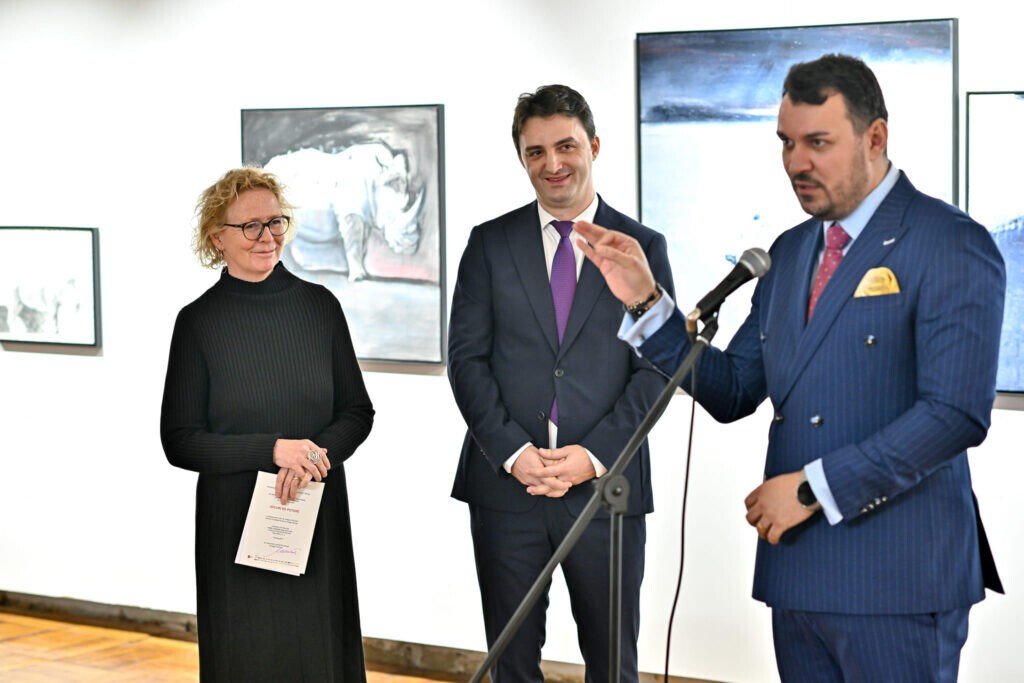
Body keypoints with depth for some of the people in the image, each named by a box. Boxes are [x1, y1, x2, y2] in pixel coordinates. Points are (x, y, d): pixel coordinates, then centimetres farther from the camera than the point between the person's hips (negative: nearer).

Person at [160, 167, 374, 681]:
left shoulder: (319, 306, 2)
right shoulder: (198, 321, -4)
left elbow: (357, 411, 7)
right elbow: (179, 441, -5)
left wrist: (317, 452, -14)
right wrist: (271, 450, -17)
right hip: (235, 521, -2)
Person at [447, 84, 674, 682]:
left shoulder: (643, 246, 4)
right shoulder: (491, 243, 7)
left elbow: (656, 365, -1)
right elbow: (466, 358, 2)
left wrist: (593, 456, -12)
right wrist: (513, 451, -11)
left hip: (605, 484, -1)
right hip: (506, 484, 1)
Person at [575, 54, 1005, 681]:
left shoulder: (951, 246, -9)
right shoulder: (791, 252, 15)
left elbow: (957, 412, -18)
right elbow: (733, 394, 14)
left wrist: (816, 487, -17)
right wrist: (646, 299, 2)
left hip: (899, 578, -7)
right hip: (798, 572, 7)